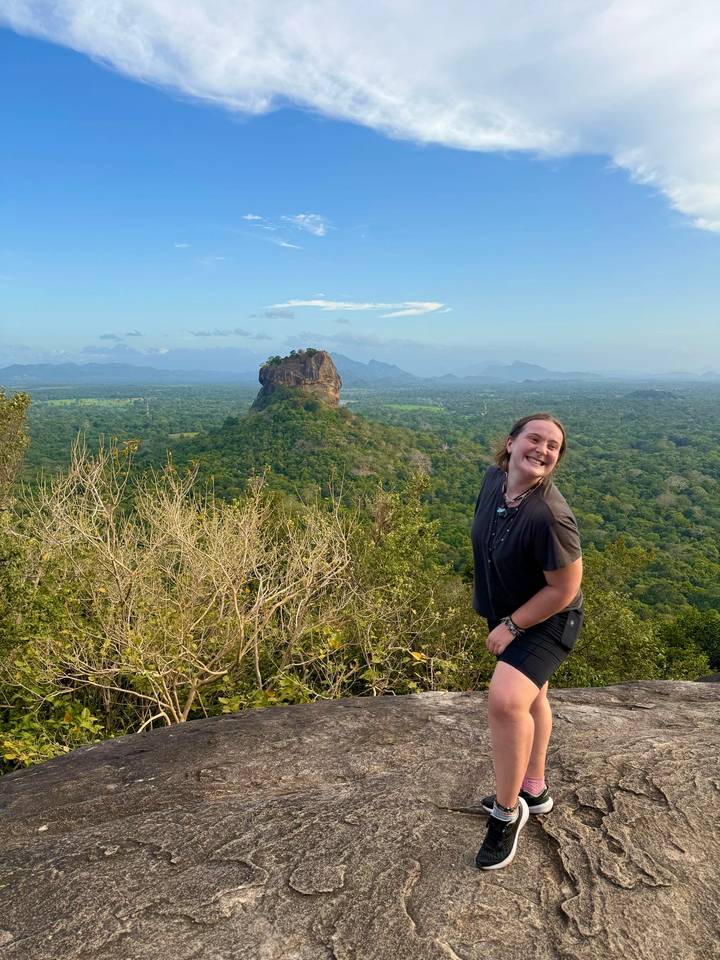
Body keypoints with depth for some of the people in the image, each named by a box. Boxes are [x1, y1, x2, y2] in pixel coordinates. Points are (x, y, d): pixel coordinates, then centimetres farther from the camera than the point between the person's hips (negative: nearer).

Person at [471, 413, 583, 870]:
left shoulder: (549, 515, -33)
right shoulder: (494, 478, -10)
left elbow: (565, 589, -26)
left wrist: (511, 627, -18)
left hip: (547, 622, -8)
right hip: (507, 614, 8)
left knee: (506, 699, -28)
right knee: (531, 699, 24)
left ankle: (506, 811, -4)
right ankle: (534, 790, 46)